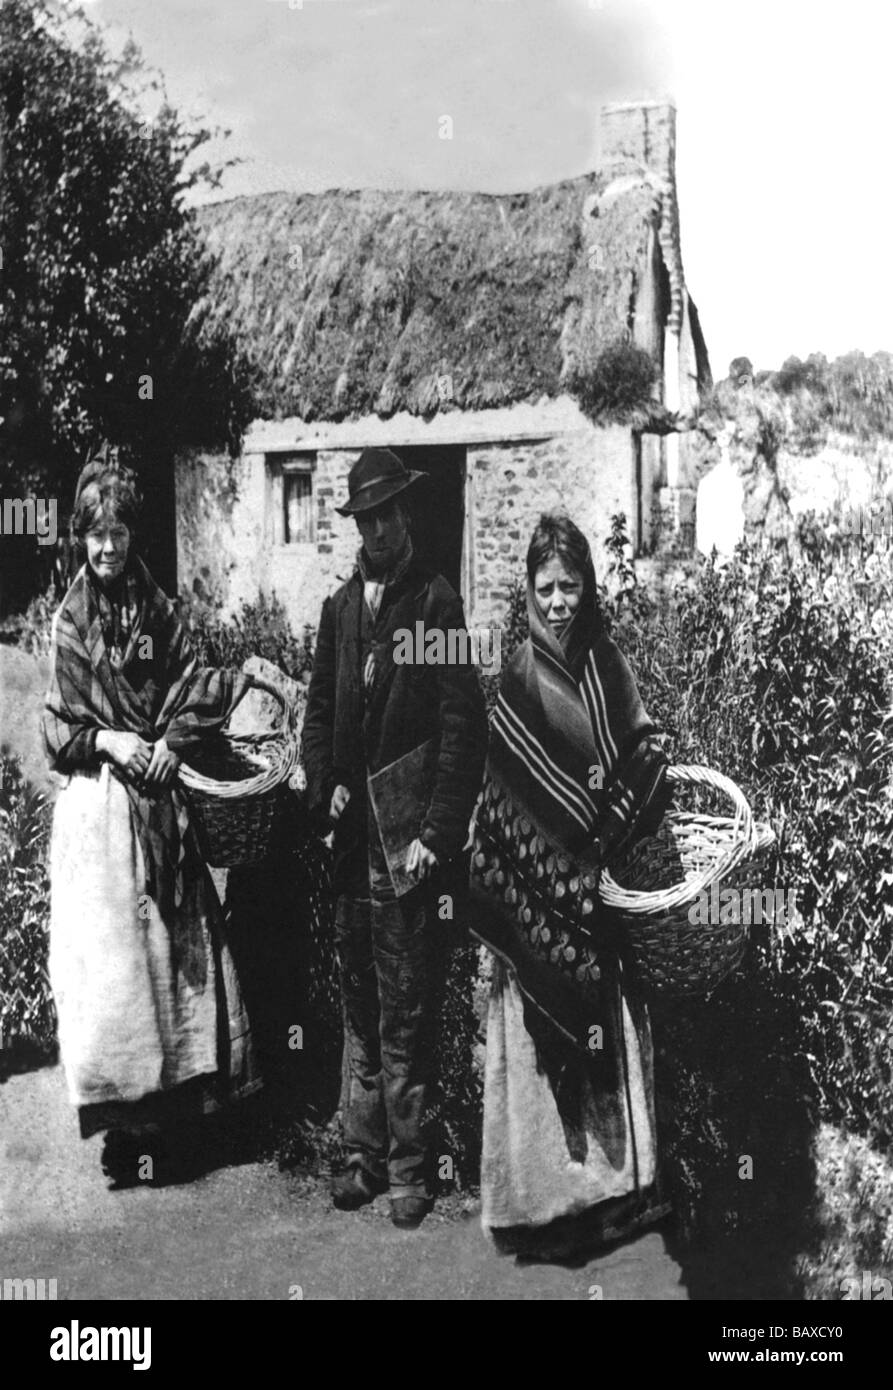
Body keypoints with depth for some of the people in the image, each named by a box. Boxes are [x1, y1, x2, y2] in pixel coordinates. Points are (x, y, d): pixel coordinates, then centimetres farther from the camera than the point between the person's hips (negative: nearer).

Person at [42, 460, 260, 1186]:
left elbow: (195, 689, 7)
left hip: (160, 797, 3)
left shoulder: (159, 612, 8)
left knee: (177, 941, 3)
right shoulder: (68, 623, 2)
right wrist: (107, 741, -13)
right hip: (97, 800, -3)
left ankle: (178, 1114, 13)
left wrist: (170, 743, -9)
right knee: (109, 946, -3)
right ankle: (125, 1126, 4)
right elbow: (56, 728, 3)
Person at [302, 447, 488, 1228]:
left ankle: (410, 1166, 10)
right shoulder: (340, 607, 13)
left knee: (406, 1010, -1)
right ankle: (365, 1153, 24)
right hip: (350, 837, 6)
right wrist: (326, 786, 2)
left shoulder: (436, 602, -5)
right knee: (359, 1005, 13)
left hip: (407, 838, -6)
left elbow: (464, 727, -11)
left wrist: (435, 834, -15)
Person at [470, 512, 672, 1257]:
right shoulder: (515, 677, -6)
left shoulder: (607, 665, 7)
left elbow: (648, 753, 7)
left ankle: (615, 1180, 22)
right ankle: (542, 1193, 10)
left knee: (610, 1026, 10)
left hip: (597, 880, 5)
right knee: (544, 1028, 0)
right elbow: (504, 791, -10)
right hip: (538, 881, -4)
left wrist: (615, 819, -9)